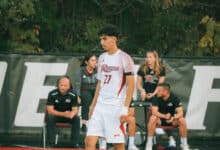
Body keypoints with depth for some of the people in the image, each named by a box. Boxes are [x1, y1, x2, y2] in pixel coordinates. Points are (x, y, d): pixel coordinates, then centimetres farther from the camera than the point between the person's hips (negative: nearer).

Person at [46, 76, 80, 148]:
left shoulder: (73, 95, -11)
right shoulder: (52, 94, -17)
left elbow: (75, 109, -10)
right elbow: (50, 110, -20)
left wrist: (71, 114, -38)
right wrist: (63, 114, -35)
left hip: (68, 115, 2)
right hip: (55, 115, -2)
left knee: (76, 119, -27)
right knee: (50, 118, -34)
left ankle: (75, 144, -22)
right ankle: (51, 143, -28)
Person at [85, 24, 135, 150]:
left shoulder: (124, 58, -8)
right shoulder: (102, 58, 13)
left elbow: (131, 84, -10)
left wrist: (125, 108, -17)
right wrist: (93, 105, 16)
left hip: (116, 107, -7)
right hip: (100, 106, 7)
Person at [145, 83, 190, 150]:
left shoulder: (174, 98, -13)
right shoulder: (156, 98, -15)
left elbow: (180, 113, -20)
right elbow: (154, 112, -26)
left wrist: (173, 118, -41)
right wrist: (164, 116, -43)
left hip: (171, 120, 1)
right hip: (160, 119, -1)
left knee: (182, 120, -29)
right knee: (153, 118, -34)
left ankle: (184, 144, -13)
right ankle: (149, 143, -26)